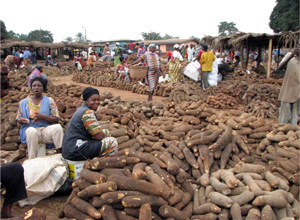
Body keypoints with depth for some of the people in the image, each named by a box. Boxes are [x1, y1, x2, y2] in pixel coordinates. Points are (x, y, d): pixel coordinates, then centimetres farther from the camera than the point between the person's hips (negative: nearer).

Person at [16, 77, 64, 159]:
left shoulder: (49, 101, 7)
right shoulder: (23, 102, 12)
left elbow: (56, 119, 1)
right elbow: (18, 119, 17)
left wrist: (42, 116, -15)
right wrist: (22, 120, -9)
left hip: (46, 129, 0)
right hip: (30, 128, 1)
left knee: (57, 127, -33)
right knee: (32, 131, -37)